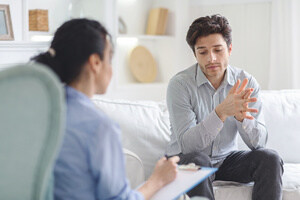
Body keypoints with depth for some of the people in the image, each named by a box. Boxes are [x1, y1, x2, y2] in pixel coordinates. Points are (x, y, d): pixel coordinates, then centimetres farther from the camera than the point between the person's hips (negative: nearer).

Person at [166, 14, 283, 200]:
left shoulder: (247, 83, -7)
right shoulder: (180, 84, -17)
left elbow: (259, 143, -10)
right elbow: (186, 144, -25)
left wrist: (241, 115, -32)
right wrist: (222, 111, -39)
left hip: (227, 158, 4)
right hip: (187, 159, -3)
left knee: (270, 159, -20)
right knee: (197, 161, -35)